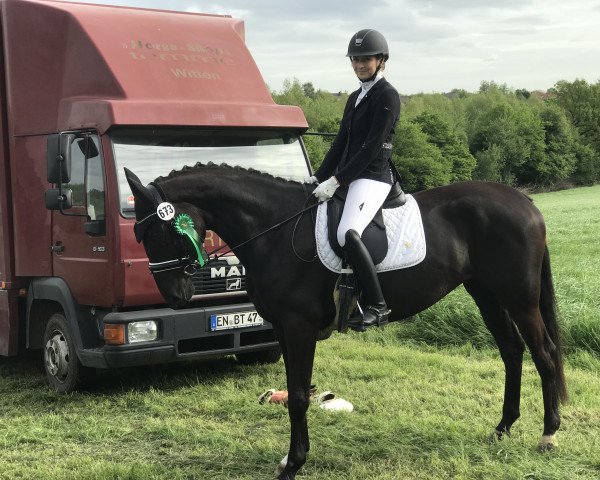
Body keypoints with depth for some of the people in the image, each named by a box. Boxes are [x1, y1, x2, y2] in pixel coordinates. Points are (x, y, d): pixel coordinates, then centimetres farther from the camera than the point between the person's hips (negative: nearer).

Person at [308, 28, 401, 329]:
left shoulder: (387, 96, -8)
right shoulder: (355, 98, 19)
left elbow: (371, 148, -15)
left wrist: (336, 181, -18)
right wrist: (318, 177, 10)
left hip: (373, 177, -10)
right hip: (348, 175, 10)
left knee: (347, 234, -31)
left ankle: (376, 306, -24)